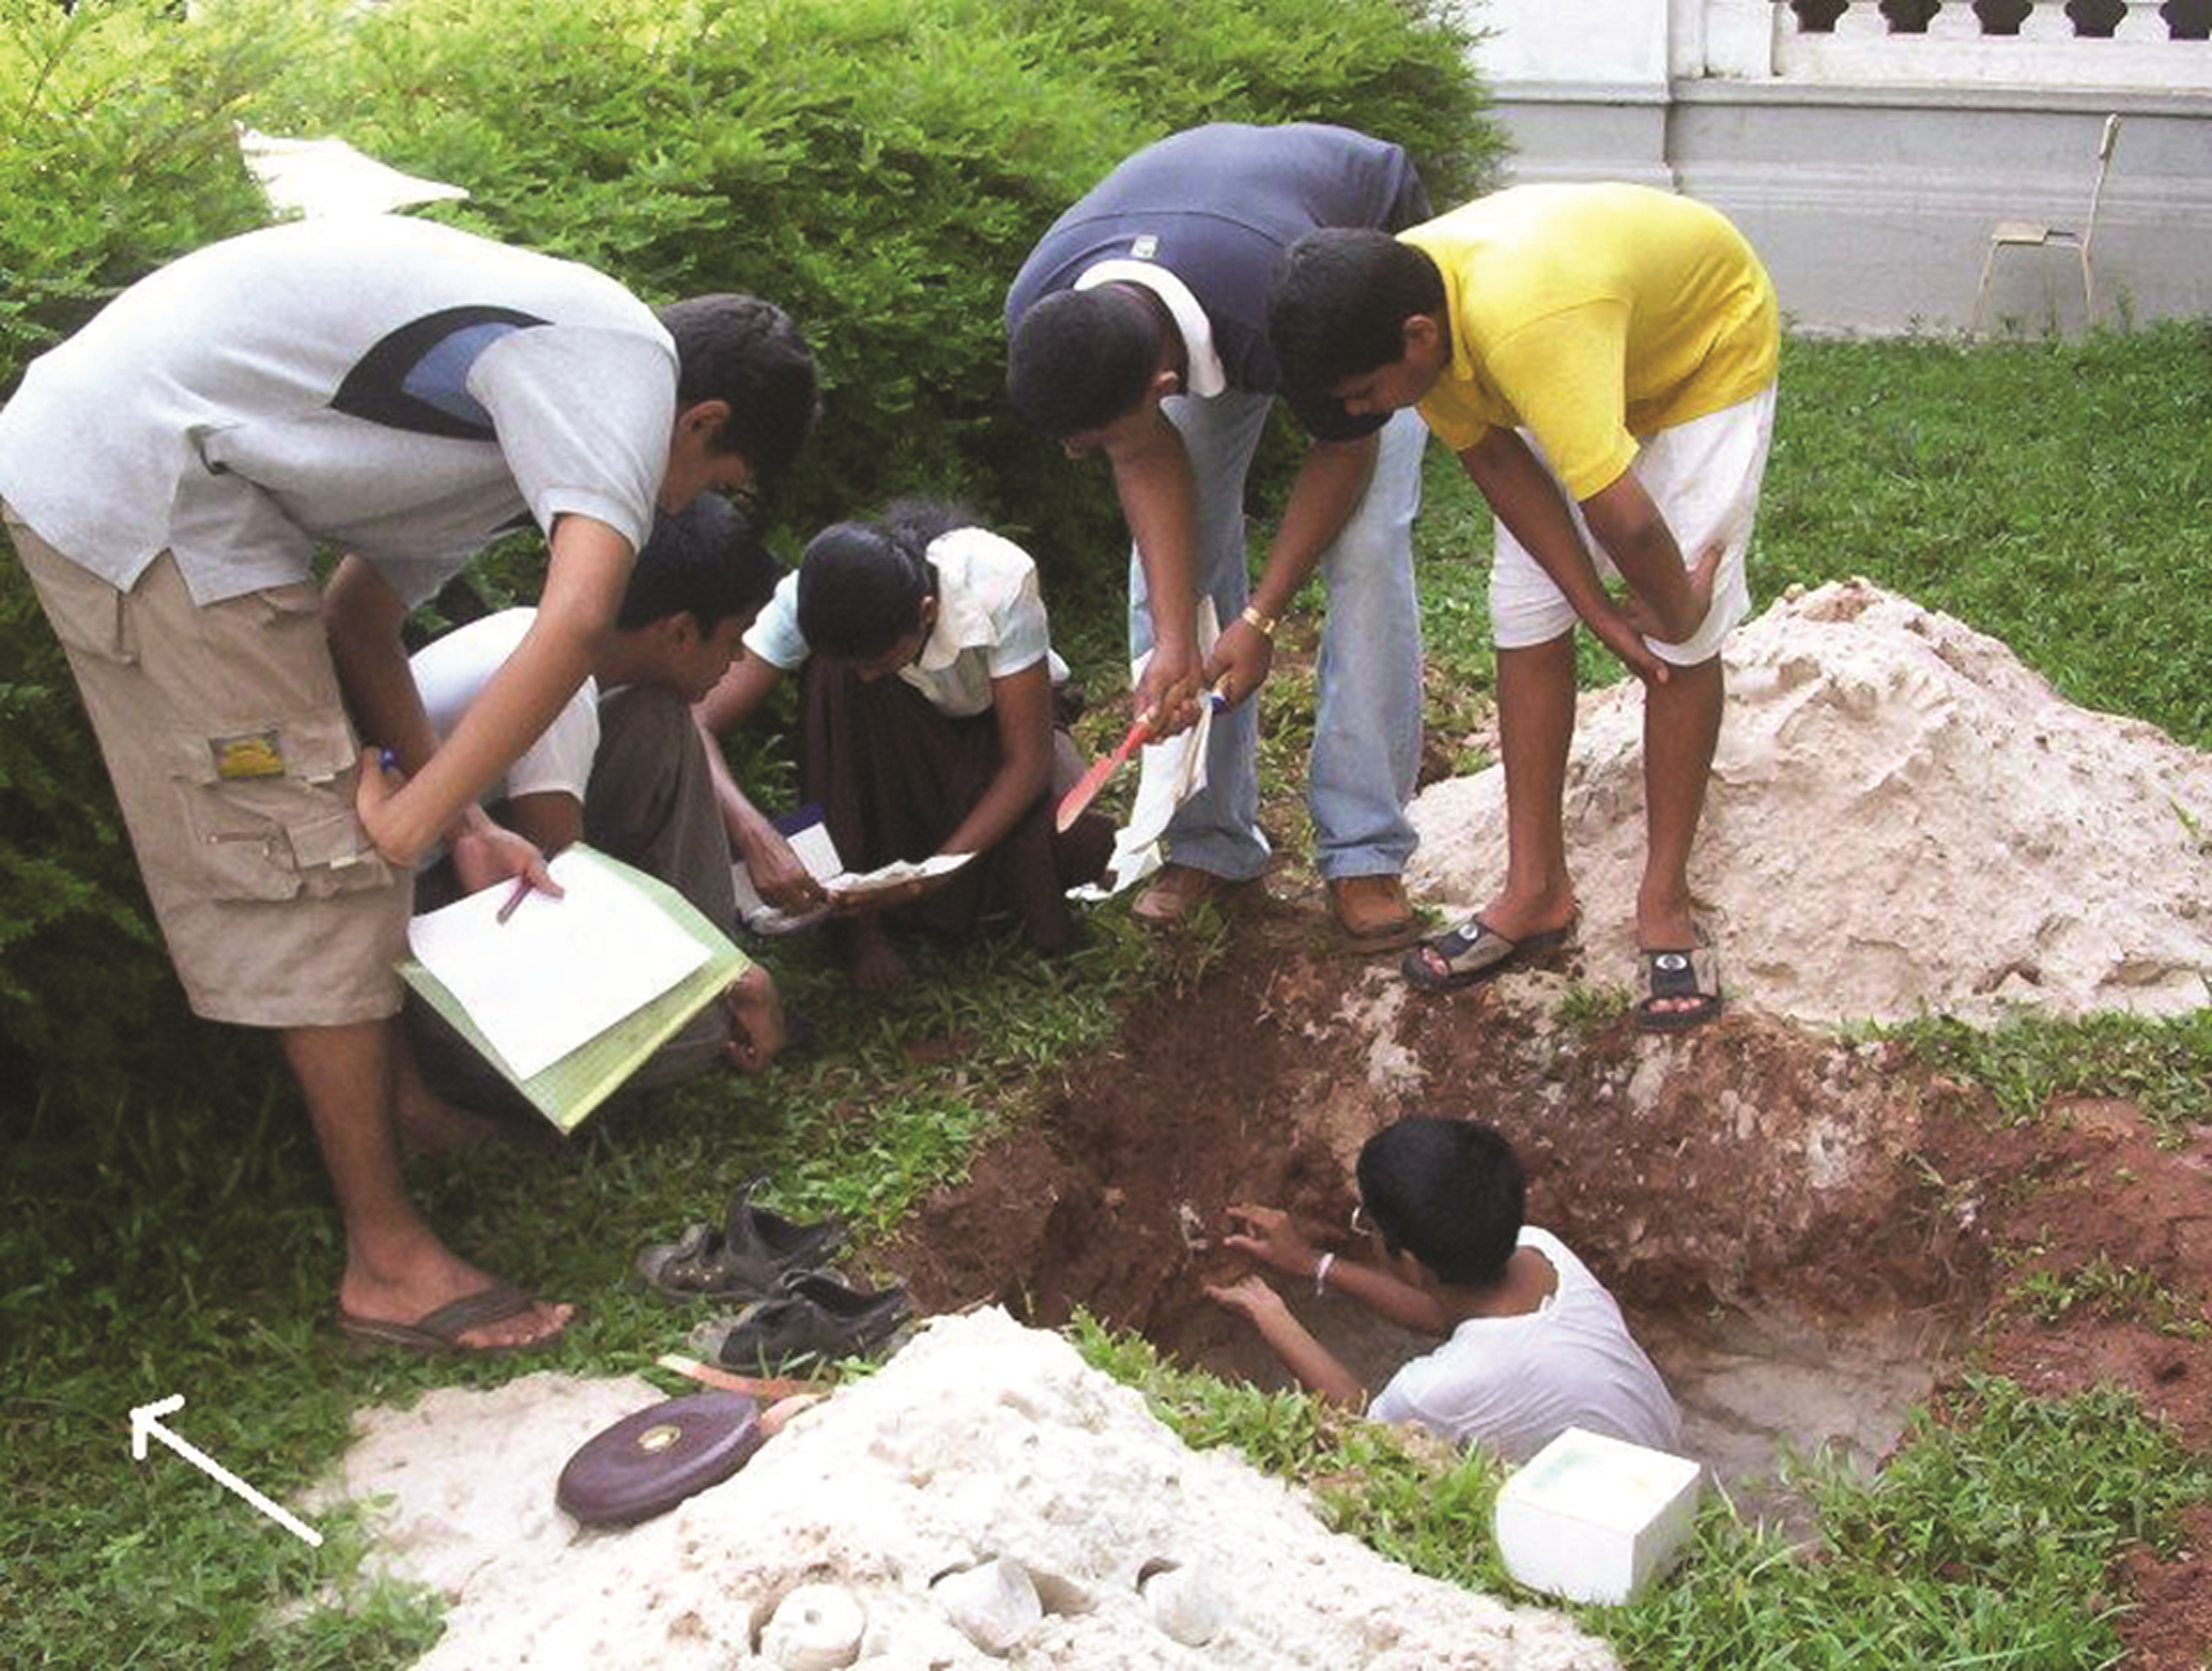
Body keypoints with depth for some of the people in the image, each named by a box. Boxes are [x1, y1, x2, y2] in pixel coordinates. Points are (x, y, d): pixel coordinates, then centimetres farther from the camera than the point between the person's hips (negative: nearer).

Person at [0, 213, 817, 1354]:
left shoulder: (516, 393, 20)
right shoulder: (626, 358, -10)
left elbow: (358, 625, 20)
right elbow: (577, 620, -26)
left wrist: (456, 820, 12)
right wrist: (414, 816, -20)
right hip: (137, 481, -11)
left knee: (329, 837, 20)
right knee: (318, 864, -6)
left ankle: (398, 1111, 36)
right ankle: (388, 1264, 3)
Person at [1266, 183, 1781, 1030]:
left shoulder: (1523, 324, -48)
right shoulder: (1403, 305, -23)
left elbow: (1624, 521, -49)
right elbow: (1496, 461, -14)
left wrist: (1675, 611, -29)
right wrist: (1598, 609, -17)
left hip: (1709, 348, -6)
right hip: (1588, 368, 6)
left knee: (1678, 646, -11)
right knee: (1527, 618, -1)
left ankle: (1665, 903, 2)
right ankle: (1535, 891, 9)